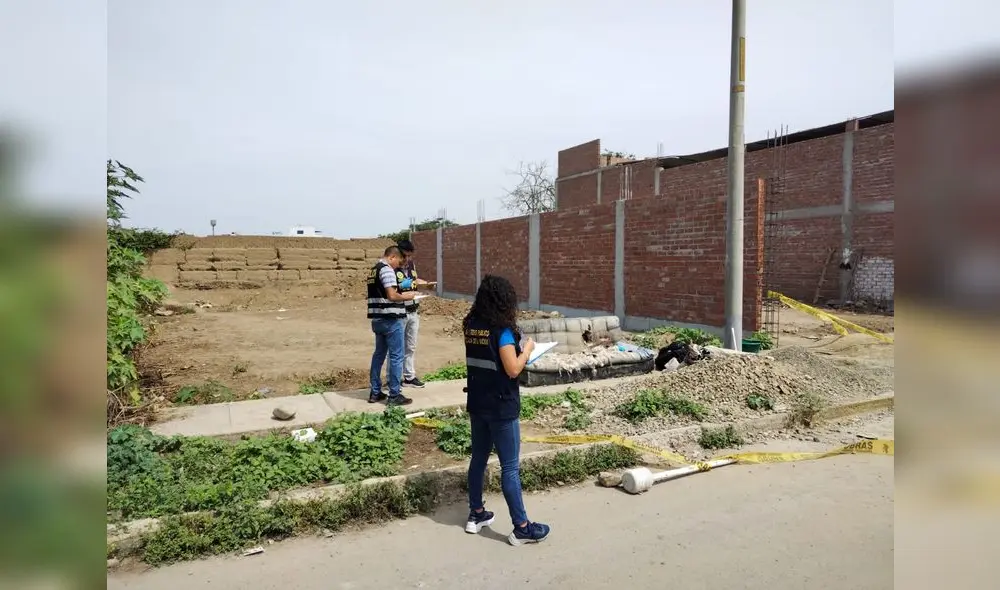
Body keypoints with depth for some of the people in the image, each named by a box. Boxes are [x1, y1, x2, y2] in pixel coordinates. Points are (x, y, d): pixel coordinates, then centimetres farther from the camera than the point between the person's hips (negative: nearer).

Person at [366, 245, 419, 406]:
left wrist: (401, 296, 16)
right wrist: (406, 296, -5)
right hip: (391, 319, -9)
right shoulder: (387, 270, -14)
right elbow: (392, 296, -22)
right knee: (396, 356, -3)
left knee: (379, 354, 16)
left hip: (377, 319, 9)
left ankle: (375, 392, 22)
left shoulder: (373, 270, 16)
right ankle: (394, 395, 1)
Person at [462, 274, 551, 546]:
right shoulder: (502, 329, -18)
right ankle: (521, 528, 9)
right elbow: (513, 370, -21)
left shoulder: (471, 326, 3)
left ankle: (476, 514, 31)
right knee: (510, 467, 0)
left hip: (477, 403, 7)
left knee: (478, 458, 18)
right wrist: (527, 349, -6)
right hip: (501, 407, -7)